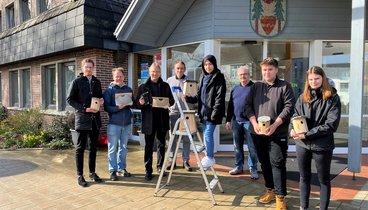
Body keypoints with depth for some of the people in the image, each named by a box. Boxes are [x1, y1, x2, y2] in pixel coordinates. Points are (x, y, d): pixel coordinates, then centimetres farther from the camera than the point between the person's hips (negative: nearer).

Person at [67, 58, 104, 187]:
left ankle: (92, 172, 23)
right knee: (80, 147, 2)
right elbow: (70, 99, -5)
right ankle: (80, 175, 12)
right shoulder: (77, 82, -1)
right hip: (82, 118, -5)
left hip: (95, 119, 5)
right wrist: (84, 108, -16)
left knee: (93, 147, 11)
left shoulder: (97, 82, 14)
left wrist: (101, 101, -1)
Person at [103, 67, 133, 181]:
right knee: (112, 148, 1)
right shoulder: (109, 90, -2)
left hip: (127, 123, 4)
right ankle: (113, 170, 12)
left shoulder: (129, 89, 9)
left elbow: (133, 103, 17)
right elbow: (106, 107, -7)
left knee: (123, 147, 13)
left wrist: (130, 104, -5)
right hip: (114, 123, -4)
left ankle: (122, 168, 25)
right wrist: (118, 107, -21)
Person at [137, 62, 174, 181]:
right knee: (149, 146, 2)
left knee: (161, 144, 13)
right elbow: (138, 104, 3)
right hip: (149, 121, -2)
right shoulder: (143, 87, 4)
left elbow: (172, 100, 8)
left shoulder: (165, 86, 9)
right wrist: (141, 103, -19)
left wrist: (167, 102, -14)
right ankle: (148, 171, 9)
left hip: (162, 120, 2)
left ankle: (160, 167, 28)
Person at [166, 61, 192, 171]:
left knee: (186, 137, 2)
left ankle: (185, 161, 11)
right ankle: (172, 160, 16)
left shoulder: (189, 80, 5)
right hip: (173, 111, 1)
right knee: (173, 137, 7)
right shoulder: (169, 80, 10)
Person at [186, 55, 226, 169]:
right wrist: (189, 98, -1)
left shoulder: (219, 78, -6)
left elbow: (220, 97, -13)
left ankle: (210, 157, 5)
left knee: (208, 134, -7)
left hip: (212, 111, -7)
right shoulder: (203, 77, 16)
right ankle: (208, 155, 25)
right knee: (205, 134, 13)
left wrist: (215, 112, -21)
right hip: (203, 110, 7)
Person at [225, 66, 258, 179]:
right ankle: (238, 166, 24)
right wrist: (228, 120, 12)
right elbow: (230, 105, 17)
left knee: (252, 147, 0)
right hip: (236, 121, 6)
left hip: (249, 121, -5)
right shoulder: (235, 89, 15)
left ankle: (253, 168, 11)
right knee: (237, 146, 12)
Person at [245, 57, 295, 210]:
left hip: (278, 133, -4)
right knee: (264, 163, 14)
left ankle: (281, 196, 9)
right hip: (258, 133, 4)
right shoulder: (256, 87, 11)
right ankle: (270, 190, 31)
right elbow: (248, 105, 6)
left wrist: (275, 125, -18)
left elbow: (289, 107, -9)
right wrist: (254, 123, -9)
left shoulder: (285, 86, 0)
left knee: (277, 163, -3)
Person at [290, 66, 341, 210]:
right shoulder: (303, 97, 5)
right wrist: (292, 129, -14)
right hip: (302, 144, 4)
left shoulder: (332, 98, -5)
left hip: (322, 145, -3)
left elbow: (332, 124, -14)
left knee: (324, 179, 13)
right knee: (304, 177, 16)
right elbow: (295, 116, 8)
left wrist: (307, 134, -19)